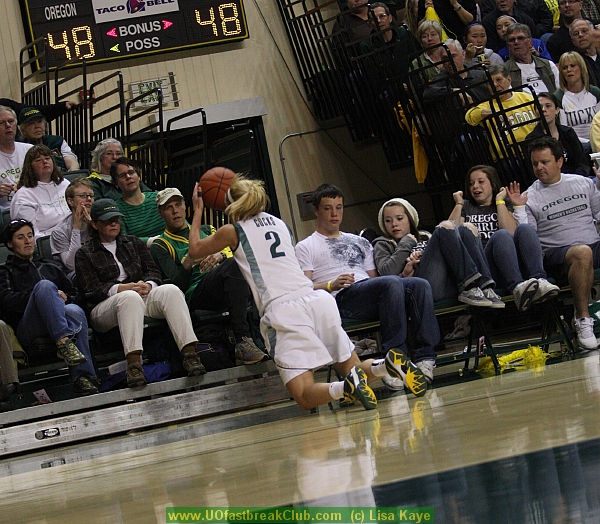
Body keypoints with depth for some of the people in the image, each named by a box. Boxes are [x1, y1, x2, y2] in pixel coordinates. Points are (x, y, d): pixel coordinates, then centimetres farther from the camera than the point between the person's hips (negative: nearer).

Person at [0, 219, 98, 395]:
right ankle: (63, 341, -46)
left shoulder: (50, 267, 34)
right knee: (45, 285, -30)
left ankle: (83, 378, -41)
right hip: (26, 328, -3)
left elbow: (73, 294, 28)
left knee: (75, 311, -34)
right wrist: (51, 295, -7)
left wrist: (59, 299, 2)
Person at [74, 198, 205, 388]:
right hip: (105, 307, -4)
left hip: (142, 297, 4)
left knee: (171, 290, -27)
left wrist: (147, 285, -10)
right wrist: (121, 288, -17)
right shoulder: (84, 254, 12)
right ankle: (133, 363, -53)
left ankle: (189, 353, -40)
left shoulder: (133, 243, 24)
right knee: (130, 297, -40)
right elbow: (92, 289, -2)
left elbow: (153, 272, 15)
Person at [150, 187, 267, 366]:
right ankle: (243, 341, -43)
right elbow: (177, 287, -2)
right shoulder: (160, 247, 13)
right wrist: (188, 262, -20)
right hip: (193, 296, -5)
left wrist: (220, 256, -7)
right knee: (234, 265, -32)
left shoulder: (205, 231, 30)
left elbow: (232, 254, 16)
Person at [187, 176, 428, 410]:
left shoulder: (233, 231, 9)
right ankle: (388, 364, -15)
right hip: (316, 298, 5)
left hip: (282, 310, -5)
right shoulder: (279, 223, 23)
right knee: (350, 367, 17)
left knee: (305, 396, -8)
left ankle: (347, 386, -39)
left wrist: (198, 210, 40)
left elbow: (195, 249, 28)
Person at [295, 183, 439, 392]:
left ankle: (424, 358, -34)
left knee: (420, 285, -26)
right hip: (343, 298, -5)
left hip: (374, 299, 5)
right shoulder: (305, 247, 19)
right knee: (392, 282, -35)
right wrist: (331, 285, -15)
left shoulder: (360, 243, 36)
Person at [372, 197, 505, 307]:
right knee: (446, 227, -14)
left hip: (452, 285, 5)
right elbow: (387, 273, 2)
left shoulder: (425, 237, 37)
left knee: (466, 229, -8)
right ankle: (469, 287, -28)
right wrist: (406, 243, 7)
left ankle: (484, 287, -26)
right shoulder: (383, 245, 25)